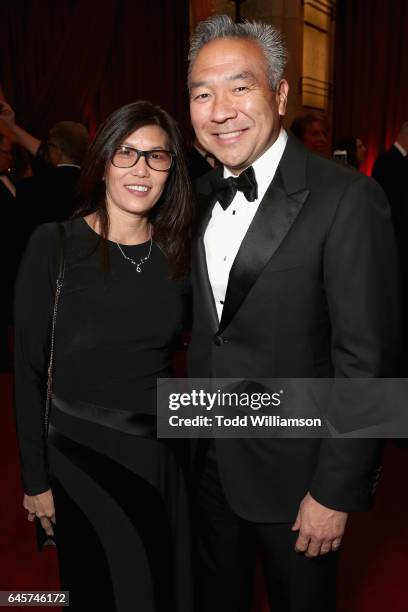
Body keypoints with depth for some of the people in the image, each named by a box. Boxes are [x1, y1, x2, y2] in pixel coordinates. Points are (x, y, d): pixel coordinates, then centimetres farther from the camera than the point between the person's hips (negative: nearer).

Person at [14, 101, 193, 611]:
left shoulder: (178, 253, 0)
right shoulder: (54, 244, -11)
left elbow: (176, 352, 7)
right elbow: (29, 368, -8)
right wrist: (36, 480, -7)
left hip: (163, 456, 4)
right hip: (82, 458, -3)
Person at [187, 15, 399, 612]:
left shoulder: (346, 198, -19)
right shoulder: (202, 194, 2)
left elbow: (366, 361, -19)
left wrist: (337, 492, -16)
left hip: (292, 471, -5)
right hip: (208, 458, 6)